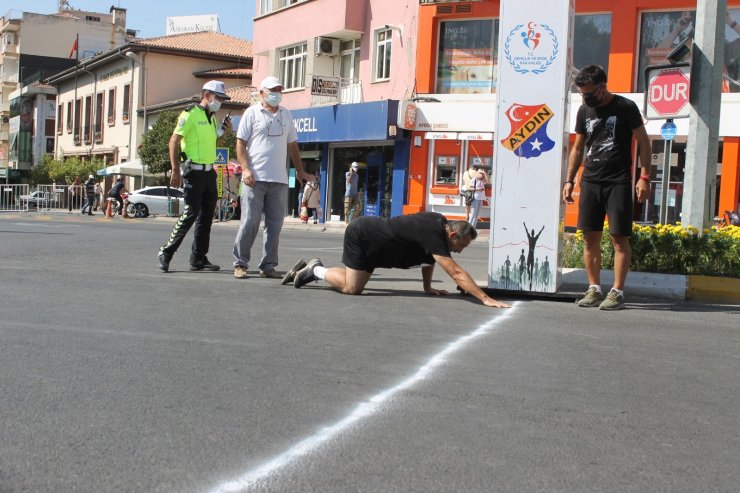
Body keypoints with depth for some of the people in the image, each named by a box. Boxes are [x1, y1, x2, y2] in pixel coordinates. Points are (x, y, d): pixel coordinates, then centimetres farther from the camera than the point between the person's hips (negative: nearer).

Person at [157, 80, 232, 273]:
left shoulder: (212, 117, 17)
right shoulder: (190, 114, -8)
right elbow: (174, 141, -11)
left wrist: (224, 131, 9)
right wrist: (176, 171, -18)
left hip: (209, 172, 8)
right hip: (194, 171, -8)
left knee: (207, 215, 7)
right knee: (191, 213, -10)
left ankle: (198, 259, 13)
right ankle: (166, 252, 0)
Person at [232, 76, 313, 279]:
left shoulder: (286, 114, 18)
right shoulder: (252, 113, 3)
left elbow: (292, 145, 23)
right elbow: (240, 143, -1)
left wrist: (300, 171, 19)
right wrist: (245, 169, -12)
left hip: (279, 179, 5)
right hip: (255, 178, -5)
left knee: (275, 224, 3)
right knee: (250, 221, -5)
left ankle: (268, 266, 9)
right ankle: (240, 264, 3)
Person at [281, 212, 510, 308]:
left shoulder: (439, 223, -2)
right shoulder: (434, 235, -28)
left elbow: (428, 256, 16)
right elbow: (456, 273, -34)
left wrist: (428, 287, 14)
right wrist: (485, 298, -35)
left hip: (368, 229, 10)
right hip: (360, 234, -10)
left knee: (356, 282, 14)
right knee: (352, 288, -13)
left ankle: (313, 269, 24)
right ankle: (315, 270, 7)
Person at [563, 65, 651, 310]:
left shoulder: (625, 108, -5)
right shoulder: (584, 111, 10)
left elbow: (643, 142, -2)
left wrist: (644, 177, -10)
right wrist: (569, 180, 12)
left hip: (618, 182, -5)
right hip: (590, 181, 5)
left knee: (619, 237, -5)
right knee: (590, 236, 4)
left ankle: (617, 292, -1)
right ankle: (594, 289, 11)